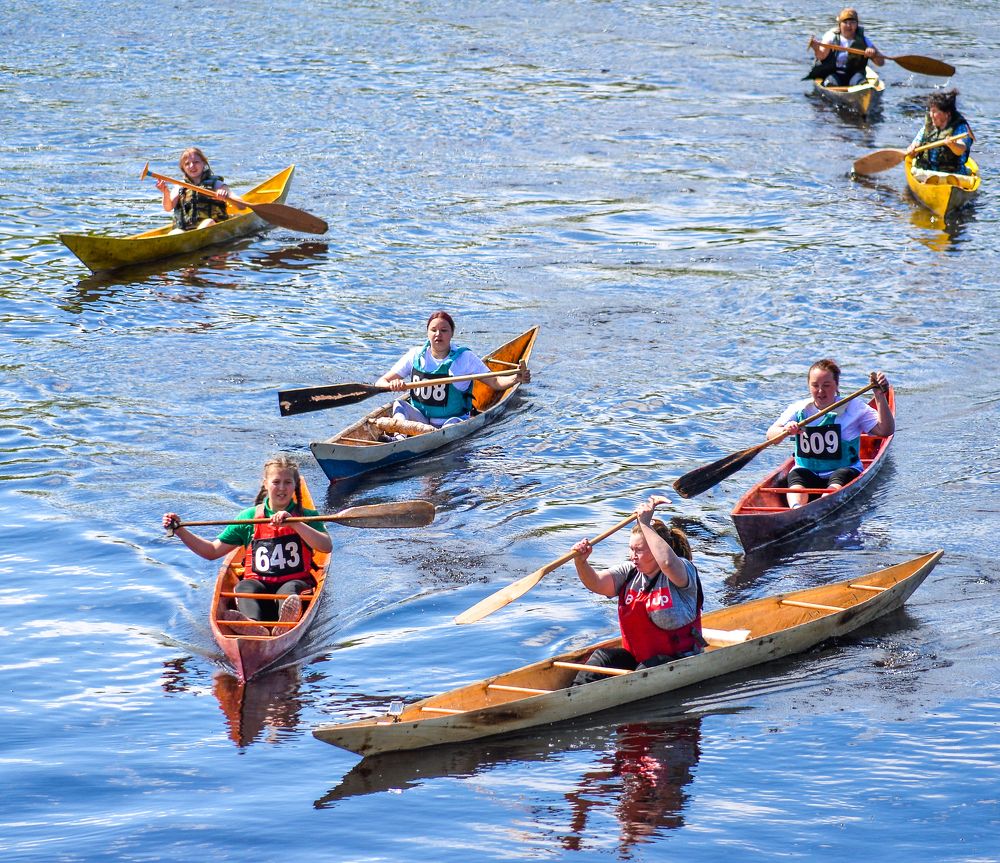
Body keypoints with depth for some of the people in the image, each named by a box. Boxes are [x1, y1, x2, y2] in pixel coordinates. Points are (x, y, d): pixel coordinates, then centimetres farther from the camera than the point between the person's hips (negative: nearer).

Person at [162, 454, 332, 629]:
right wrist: (179, 530, 6)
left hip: (296, 583, -2)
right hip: (258, 584, 2)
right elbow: (212, 551, 16)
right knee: (245, 586, -31)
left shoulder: (306, 516, 8)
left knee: (290, 589, -35)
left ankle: (288, 620, -70)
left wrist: (294, 523, -22)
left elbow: (326, 546, -13)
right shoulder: (249, 517, 12)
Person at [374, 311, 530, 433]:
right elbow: (380, 383, 3)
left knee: (452, 423, -34)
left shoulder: (465, 358, 2)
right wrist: (391, 385, -23)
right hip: (420, 420, 2)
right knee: (399, 405, -24)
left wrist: (515, 379, -20)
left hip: (455, 421, -2)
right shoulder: (415, 356, 5)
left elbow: (495, 382, 2)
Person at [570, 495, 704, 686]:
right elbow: (596, 583, -9)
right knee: (602, 657, -19)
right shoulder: (629, 573, 7)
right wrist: (581, 562, -30)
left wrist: (645, 524, -32)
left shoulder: (683, 570, -12)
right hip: (637, 655, 5)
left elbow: (667, 562, -37)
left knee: (646, 670, -34)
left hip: (679, 659, -5)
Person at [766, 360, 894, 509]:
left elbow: (885, 430, -8)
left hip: (844, 470, -2)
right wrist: (785, 430, -29)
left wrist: (880, 396, -17)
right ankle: (796, 507, -62)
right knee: (795, 476, -31)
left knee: (837, 483, -35)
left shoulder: (854, 407, 3)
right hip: (807, 472, 2)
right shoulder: (798, 409, 7)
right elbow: (770, 435, -6)